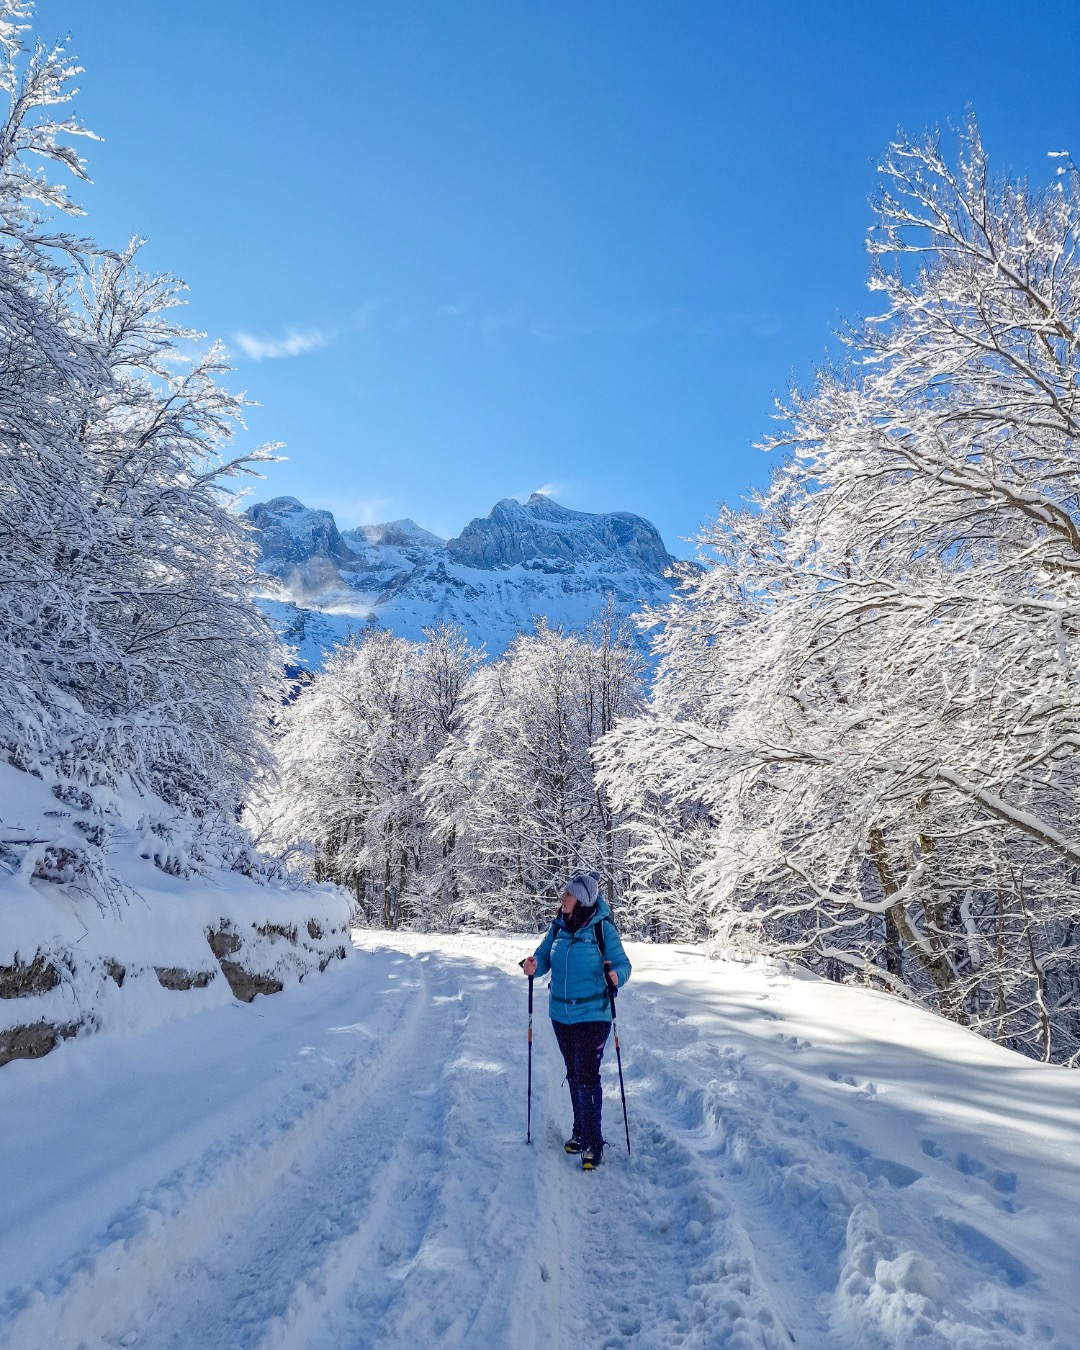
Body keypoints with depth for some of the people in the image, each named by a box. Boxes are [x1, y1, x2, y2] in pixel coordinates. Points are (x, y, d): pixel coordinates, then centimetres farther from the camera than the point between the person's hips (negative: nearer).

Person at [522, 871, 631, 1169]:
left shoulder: (602, 928, -14)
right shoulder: (558, 926, -1)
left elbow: (622, 964, -10)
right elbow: (544, 956, 6)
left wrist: (616, 974, -32)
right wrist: (534, 965, -16)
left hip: (592, 1015, -5)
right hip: (561, 1014, 5)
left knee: (588, 1077, -3)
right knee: (573, 1074, 18)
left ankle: (593, 1143, 10)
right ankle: (580, 1131, 34)